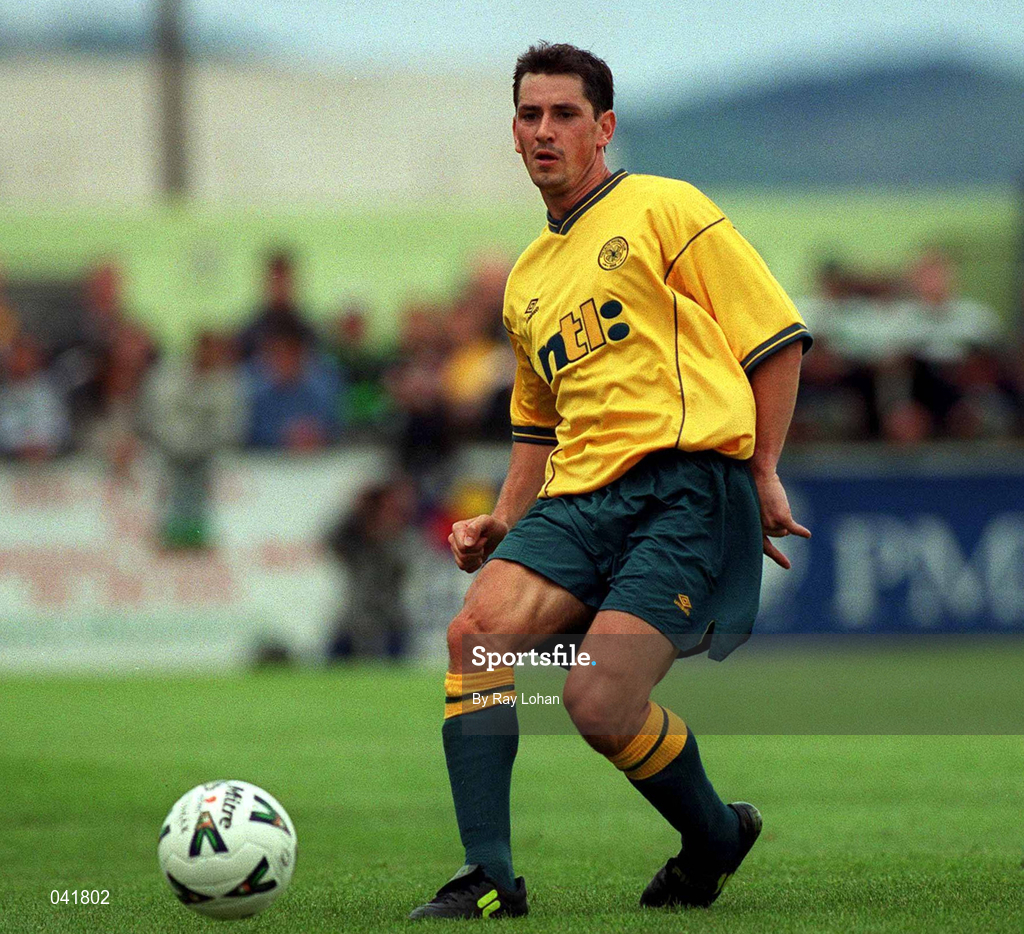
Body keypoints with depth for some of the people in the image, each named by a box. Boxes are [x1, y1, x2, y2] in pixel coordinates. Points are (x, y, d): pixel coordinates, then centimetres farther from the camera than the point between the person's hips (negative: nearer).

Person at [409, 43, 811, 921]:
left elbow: (777, 337, 1)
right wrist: (503, 521, 19)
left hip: (688, 482, -6)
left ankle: (715, 836, 10)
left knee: (599, 704, -20)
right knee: (476, 631, -21)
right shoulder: (527, 279, 25)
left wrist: (763, 473, -2)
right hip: (581, 494, 7)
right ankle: (488, 876, -19)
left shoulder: (663, 208, 4)